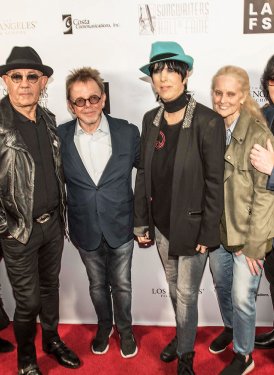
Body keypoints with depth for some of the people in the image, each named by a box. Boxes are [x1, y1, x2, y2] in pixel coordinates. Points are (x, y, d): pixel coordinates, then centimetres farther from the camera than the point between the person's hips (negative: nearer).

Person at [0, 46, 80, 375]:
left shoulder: (48, 119, 5)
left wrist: (61, 215, 11)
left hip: (53, 223, 6)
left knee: (50, 287, 21)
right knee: (28, 300, 7)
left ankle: (52, 340, 44)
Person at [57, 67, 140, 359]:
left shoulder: (128, 132, -11)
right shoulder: (60, 137, -10)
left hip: (120, 226, -1)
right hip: (85, 229, 1)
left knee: (121, 284, 16)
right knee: (97, 284, 21)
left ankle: (124, 329, 43)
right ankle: (104, 326, 48)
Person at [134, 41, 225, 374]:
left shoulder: (207, 121, -15)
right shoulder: (150, 119, 1)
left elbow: (215, 182, -13)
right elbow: (143, 173, 5)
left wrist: (208, 233, -12)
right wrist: (141, 222, 5)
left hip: (191, 225, -5)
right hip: (161, 224, 5)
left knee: (187, 294, 9)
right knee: (174, 288, 22)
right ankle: (182, 336, 46)